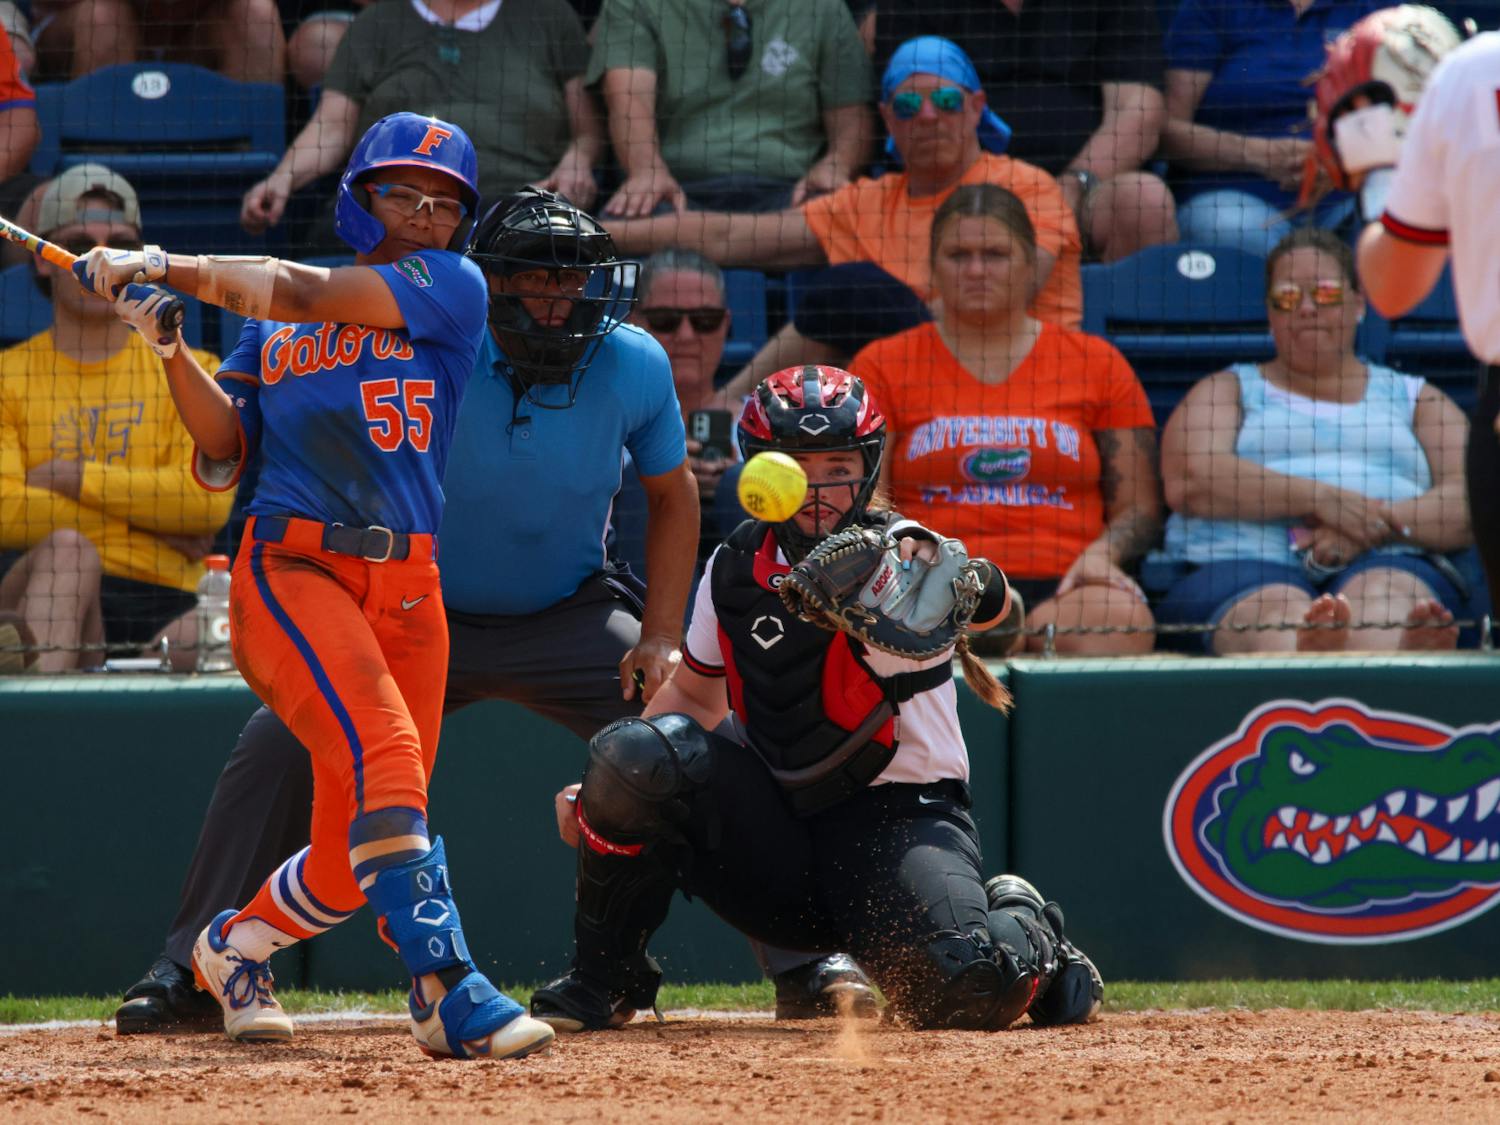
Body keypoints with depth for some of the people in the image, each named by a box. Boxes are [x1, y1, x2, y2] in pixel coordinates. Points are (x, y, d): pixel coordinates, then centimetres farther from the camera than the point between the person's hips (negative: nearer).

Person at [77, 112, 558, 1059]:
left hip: (408, 588, 1)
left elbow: (304, 293, -3)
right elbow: (222, 456, 10)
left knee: (356, 857, 2)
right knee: (384, 756, -26)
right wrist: (167, 342, -1)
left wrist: (166, 268, 2)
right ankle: (451, 992, -31)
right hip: (293, 571, -1)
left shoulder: (454, 288, 7)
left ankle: (234, 946, 31)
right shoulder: (275, 329, 16)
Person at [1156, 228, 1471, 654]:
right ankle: (1307, 651, -77)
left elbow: (1471, 505, 12)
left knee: (1385, 599, -38)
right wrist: (1318, 497, -8)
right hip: (1245, 562, -1)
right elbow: (1189, 482, 4)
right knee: (1276, 611, -39)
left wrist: (1379, 524, -9)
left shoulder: (1414, 398, 29)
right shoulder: (1227, 391, 27)